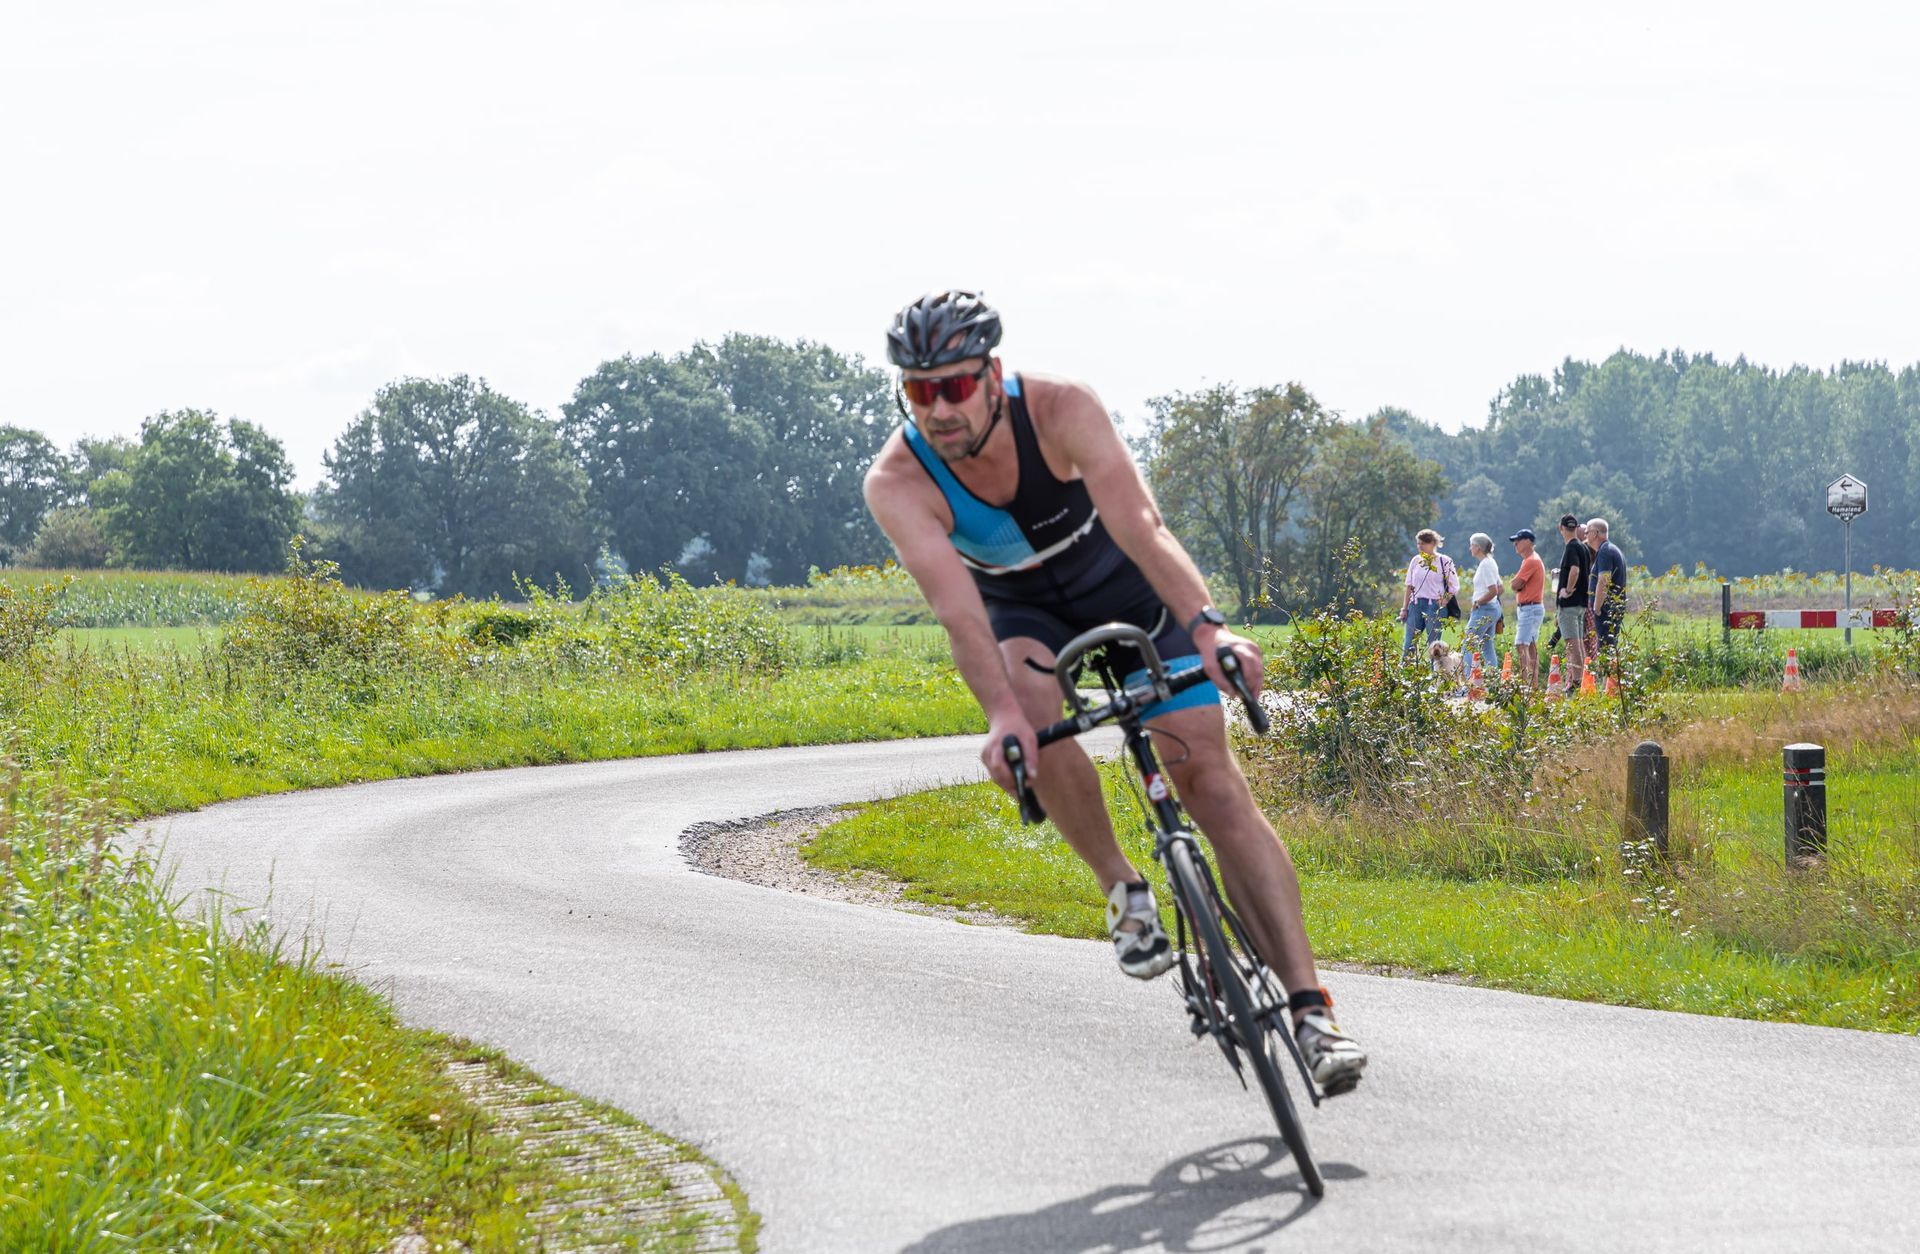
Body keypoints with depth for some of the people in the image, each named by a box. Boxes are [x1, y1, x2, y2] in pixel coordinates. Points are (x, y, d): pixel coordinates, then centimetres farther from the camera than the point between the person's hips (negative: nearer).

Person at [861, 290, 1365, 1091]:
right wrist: (1001, 712, -56)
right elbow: (954, 606, -40)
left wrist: (1207, 627, -58)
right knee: (1032, 715, -34)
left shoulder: (1062, 410, -30)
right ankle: (1123, 890, -11)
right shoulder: (897, 483, -28)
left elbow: (1139, 524, -42)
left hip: (1118, 582, -1)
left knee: (1212, 778, -13)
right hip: (1019, 608, 1)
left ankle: (1309, 1011, -17)